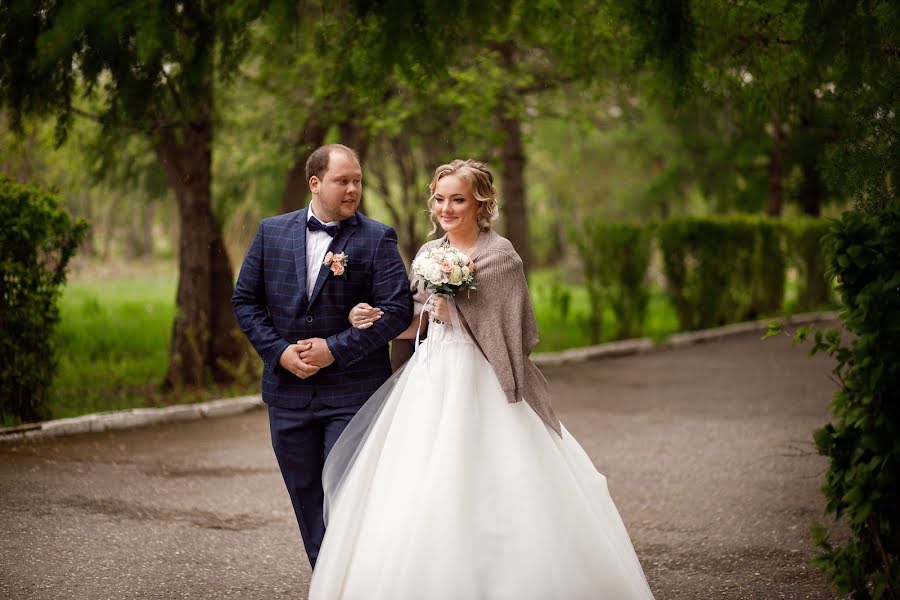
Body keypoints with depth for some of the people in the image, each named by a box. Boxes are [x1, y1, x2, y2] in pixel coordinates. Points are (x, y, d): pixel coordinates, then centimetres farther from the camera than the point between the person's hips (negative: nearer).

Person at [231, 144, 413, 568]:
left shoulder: (377, 239, -4)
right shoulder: (272, 232, 5)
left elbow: (397, 310, -11)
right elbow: (245, 300, 6)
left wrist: (335, 350, -16)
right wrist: (279, 352, -8)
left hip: (352, 394, -4)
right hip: (288, 391, 4)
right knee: (307, 499, 12)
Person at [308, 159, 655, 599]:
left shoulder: (500, 255, -6)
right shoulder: (429, 252, 13)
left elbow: (509, 332, -7)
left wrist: (455, 314, -13)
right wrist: (376, 319, 4)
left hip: (479, 386, -6)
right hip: (429, 383, 6)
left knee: (485, 500, -8)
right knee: (414, 501, 3)